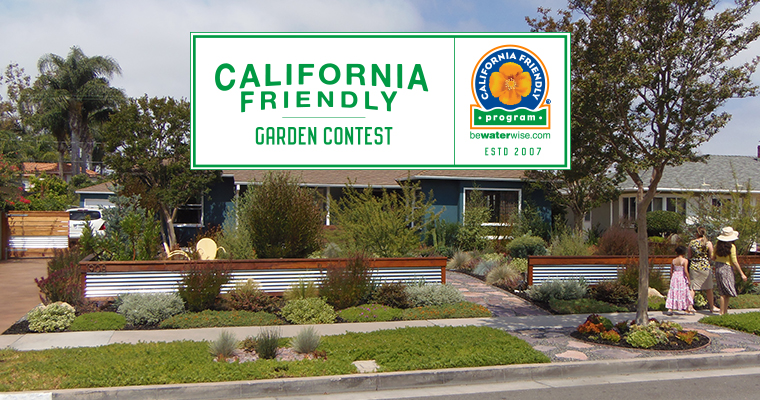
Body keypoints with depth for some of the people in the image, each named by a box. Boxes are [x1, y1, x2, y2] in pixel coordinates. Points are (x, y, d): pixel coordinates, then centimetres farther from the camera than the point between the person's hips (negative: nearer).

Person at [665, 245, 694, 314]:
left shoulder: (673, 261, 3)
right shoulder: (684, 260, -10)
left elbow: (671, 271, 7)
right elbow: (686, 271, -15)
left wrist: (671, 279, 18)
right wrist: (688, 279, -8)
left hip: (674, 277, 4)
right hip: (682, 277, -4)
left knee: (673, 292, 7)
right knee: (684, 293, 6)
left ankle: (670, 308, 3)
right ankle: (687, 309, 15)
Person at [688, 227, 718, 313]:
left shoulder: (692, 242, 1)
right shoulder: (708, 243, -5)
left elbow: (689, 256, 5)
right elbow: (712, 257, -6)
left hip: (694, 266, 1)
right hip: (705, 267, -1)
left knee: (692, 287, 4)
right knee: (708, 288, 10)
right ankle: (712, 307, 21)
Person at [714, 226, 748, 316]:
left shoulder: (717, 245, 4)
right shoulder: (731, 246, -12)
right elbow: (734, 262, -11)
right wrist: (742, 274, -5)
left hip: (718, 268, 6)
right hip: (727, 269, -6)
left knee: (724, 292, 12)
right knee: (726, 293, -2)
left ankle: (725, 311, 14)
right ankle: (722, 313, -1)